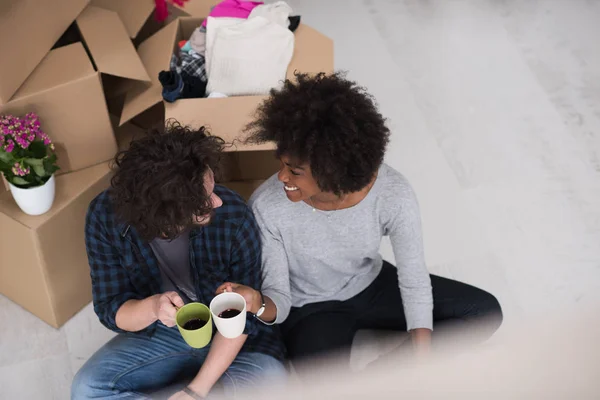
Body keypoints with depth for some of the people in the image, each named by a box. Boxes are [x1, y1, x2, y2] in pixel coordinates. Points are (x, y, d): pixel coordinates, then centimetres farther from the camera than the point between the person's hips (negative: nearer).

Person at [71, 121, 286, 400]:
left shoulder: (235, 217, -27)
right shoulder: (105, 217, -21)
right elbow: (109, 310, -13)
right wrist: (152, 307, -36)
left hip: (237, 341, -1)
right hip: (160, 334, 2)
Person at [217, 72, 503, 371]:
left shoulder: (393, 194, -28)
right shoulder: (267, 207, -29)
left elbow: (415, 282, -17)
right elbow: (279, 299, -20)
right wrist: (258, 304, -44)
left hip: (371, 285, 3)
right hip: (311, 309, -3)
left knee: (485, 312, -7)